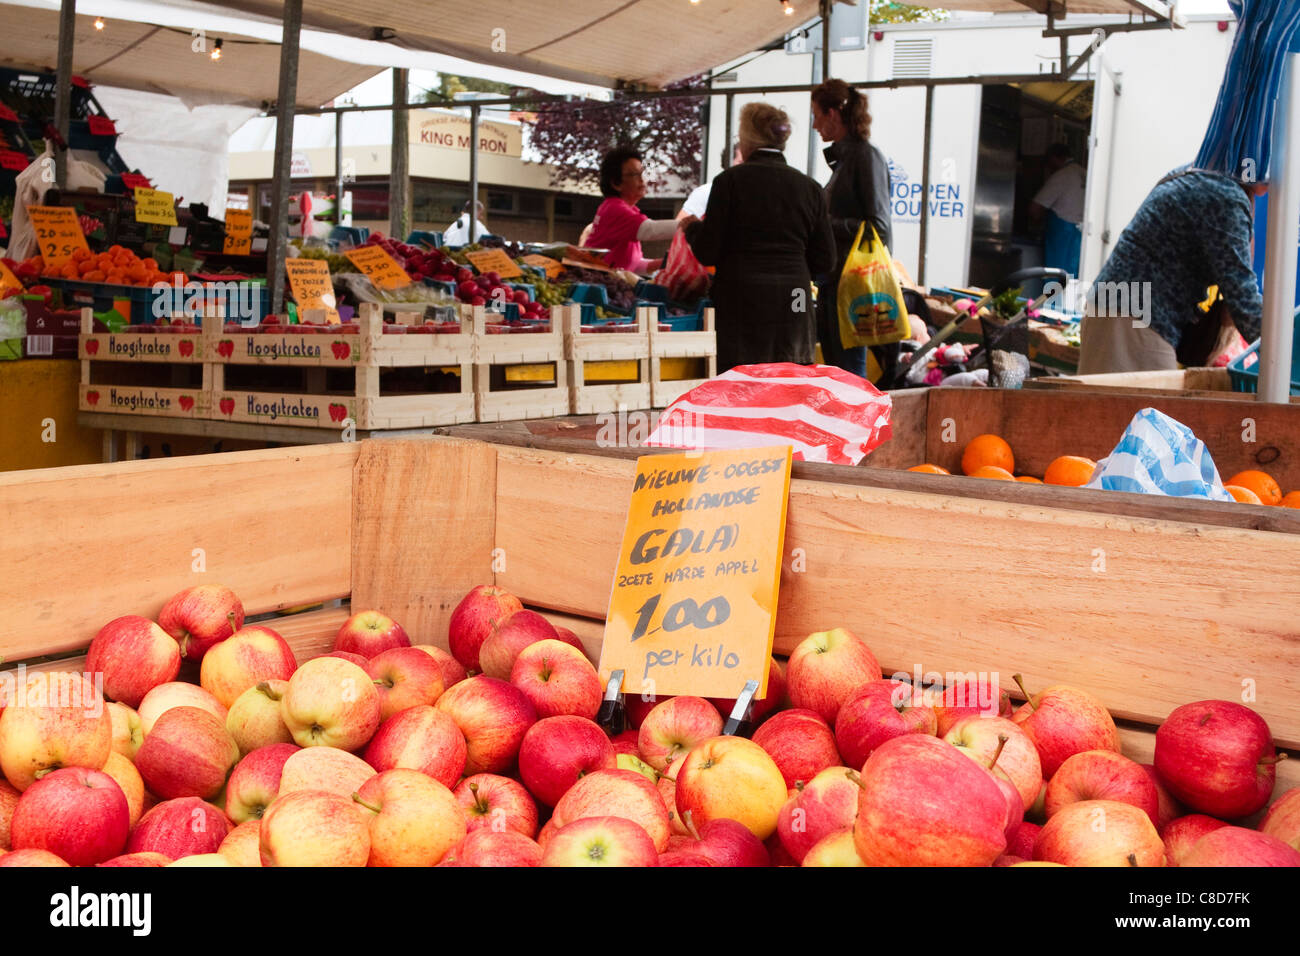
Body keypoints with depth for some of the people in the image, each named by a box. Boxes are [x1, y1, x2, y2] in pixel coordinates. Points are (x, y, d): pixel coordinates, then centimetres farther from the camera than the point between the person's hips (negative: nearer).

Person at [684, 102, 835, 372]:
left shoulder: (730, 181, -5)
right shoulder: (809, 187, 6)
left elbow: (707, 253, -5)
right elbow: (824, 260, 8)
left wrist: (692, 228, 16)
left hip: (741, 303, -4)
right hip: (793, 308, 4)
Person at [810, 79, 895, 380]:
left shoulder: (866, 156, -11)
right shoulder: (842, 157, 15)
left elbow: (878, 226, -17)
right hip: (832, 279, 9)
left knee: (850, 367, -6)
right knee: (833, 365, 13)